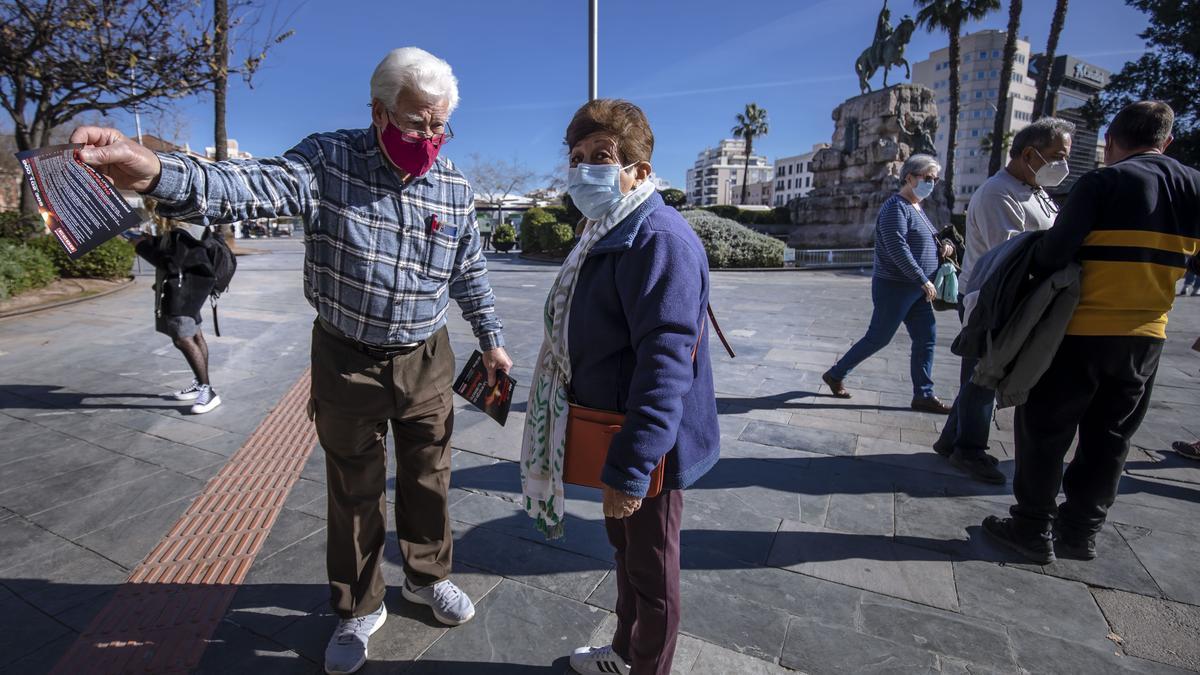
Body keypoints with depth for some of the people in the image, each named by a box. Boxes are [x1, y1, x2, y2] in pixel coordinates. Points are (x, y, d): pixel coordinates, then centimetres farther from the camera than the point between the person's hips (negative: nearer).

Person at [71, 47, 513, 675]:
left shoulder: (455, 187, -3)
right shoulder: (328, 160, -13)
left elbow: (470, 274, 6)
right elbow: (252, 187, -30)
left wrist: (490, 339, 11)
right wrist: (158, 172, -49)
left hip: (427, 362, 2)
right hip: (347, 362, -2)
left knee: (426, 476, 16)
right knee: (354, 489, 13)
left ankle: (428, 577, 42)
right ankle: (359, 609, 36)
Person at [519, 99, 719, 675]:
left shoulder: (659, 239, -23)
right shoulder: (607, 233, 10)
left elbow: (666, 365, -30)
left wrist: (629, 468, -30)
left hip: (647, 447, -10)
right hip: (613, 433, 10)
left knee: (651, 568, 13)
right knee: (625, 548, 26)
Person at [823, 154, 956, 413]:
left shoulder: (917, 208, 16)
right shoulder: (896, 207, -14)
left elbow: (927, 239, 27)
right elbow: (898, 248, -23)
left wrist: (944, 243, 4)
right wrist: (923, 280, -22)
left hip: (916, 289, 9)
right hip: (895, 287, -9)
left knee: (927, 338, 7)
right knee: (878, 338, -1)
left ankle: (923, 395, 14)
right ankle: (835, 375, 14)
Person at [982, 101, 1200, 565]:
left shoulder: (1103, 183, -12)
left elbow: (1053, 253, -18)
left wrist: (1038, 275, 1)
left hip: (1081, 331, -5)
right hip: (1146, 337, 6)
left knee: (1046, 431, 6)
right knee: (1109, 439, 15)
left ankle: (1034, 529, 12)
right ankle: (1081, 531, 24)